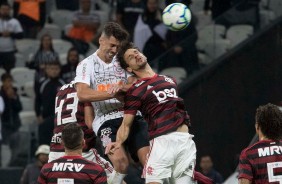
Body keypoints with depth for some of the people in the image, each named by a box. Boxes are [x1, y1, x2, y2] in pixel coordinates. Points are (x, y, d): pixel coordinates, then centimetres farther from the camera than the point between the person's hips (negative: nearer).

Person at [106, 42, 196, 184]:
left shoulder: (169, 80, 19)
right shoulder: (135, 91, 3)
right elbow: (126, 124, 0)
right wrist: (118, 142, -22)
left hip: (185, 140, 5)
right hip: (162, 140, -5)